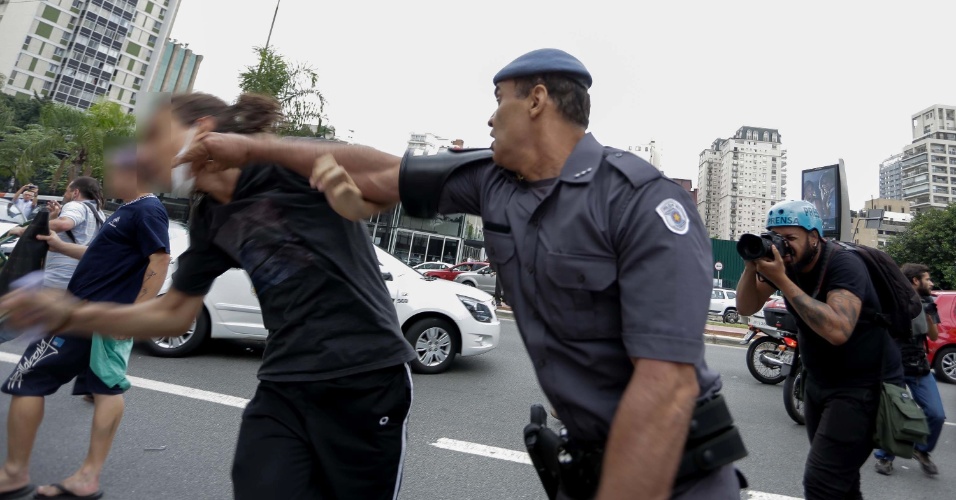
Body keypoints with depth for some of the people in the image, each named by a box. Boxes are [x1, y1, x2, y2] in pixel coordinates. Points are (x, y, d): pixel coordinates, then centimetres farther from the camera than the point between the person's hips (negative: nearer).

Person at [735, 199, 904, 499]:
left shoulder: (844, 264, -21)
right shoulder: (783, 261, -2)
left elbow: (837, 331, -36)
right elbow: (746, 308, -4)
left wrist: (782, 281, -35)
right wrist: (752, 266, -19)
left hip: (863, 387, -7)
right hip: (818, 383, 7)